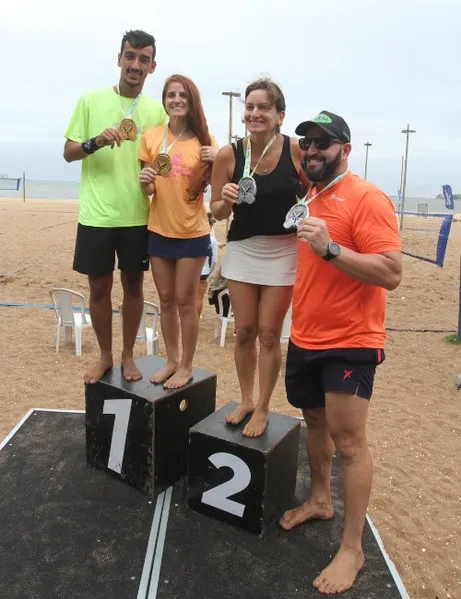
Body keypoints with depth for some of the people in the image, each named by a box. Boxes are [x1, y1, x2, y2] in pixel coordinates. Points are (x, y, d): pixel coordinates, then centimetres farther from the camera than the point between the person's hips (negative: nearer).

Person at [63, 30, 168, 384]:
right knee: (100, 288, 8)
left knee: (133, 286, 10)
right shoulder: (90, 100, 1)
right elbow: (69, 153, 2)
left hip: (138, 217, 1)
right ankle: (105, 356, 27)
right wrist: (95, 142, -17)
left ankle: (128, 355, 26)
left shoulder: (157, 109, 5)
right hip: (96, 216, -1)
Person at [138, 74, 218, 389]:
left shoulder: (205, 139, -3)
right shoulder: (151, 137, 1)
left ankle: (186, 366, 19)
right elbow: (148, 190, 4)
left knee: (185, 301, 3)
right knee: (166, 300, 12)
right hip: (159, 231, 3)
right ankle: (171, 361, 28)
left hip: (193, 233, -2)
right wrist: (145, 182, -19)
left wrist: (217, 162, -18)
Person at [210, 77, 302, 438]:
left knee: (269, 333, 4)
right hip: (242, 250, 2)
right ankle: (246, 400, 29)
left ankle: (263, 408, 22)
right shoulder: (228, 155, -7)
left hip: (284, 252, -2)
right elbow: (217, 212, 1)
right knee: (244, 331, 9)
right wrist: (227, 200, -21)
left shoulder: (297, 151, -11)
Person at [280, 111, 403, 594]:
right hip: (305, 337, 8)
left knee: (348, 441, -1)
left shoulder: (367, 199, -14)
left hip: (349, 343, -8)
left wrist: (330, 248, -30)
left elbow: (391, 273, -23)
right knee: (315, 420, 20)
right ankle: (319, 500, 41)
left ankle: (352, 550, 14)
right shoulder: (309, 197, 11)